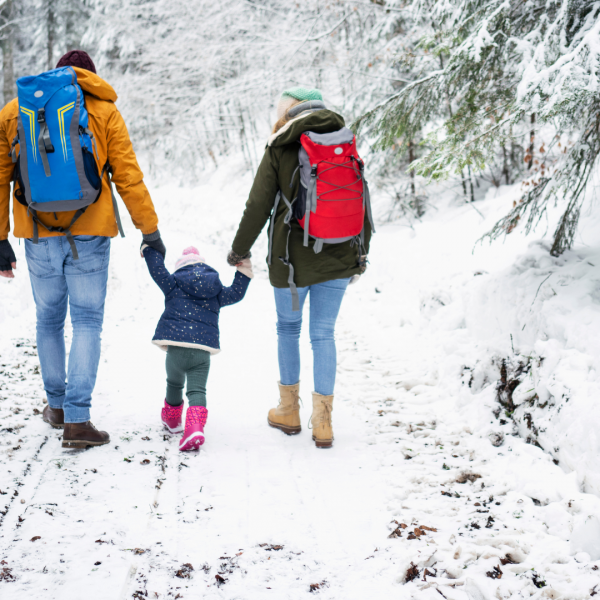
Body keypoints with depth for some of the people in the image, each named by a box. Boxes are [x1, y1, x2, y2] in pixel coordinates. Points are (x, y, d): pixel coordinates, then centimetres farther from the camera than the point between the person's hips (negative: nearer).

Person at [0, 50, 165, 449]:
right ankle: (77, 420, -8)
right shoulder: (104, 111, 3)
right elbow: (128, 177, -2)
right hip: (89, 235, -2)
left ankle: (57, 405, 31)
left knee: (49, 320, 17)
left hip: (39, 235, 2)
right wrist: (150, 231, 3)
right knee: (87, 322, 1)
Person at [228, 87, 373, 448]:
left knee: (288, 328, 15)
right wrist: (361, 255, 19)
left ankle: (289, 410, 25)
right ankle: (323, 421, 5)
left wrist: (240, 250, 12)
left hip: (293, 256, -2)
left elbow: (259, 205, -1)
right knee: (324, 333, 7)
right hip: (339, 256, 2)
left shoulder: (280, 149, -2)